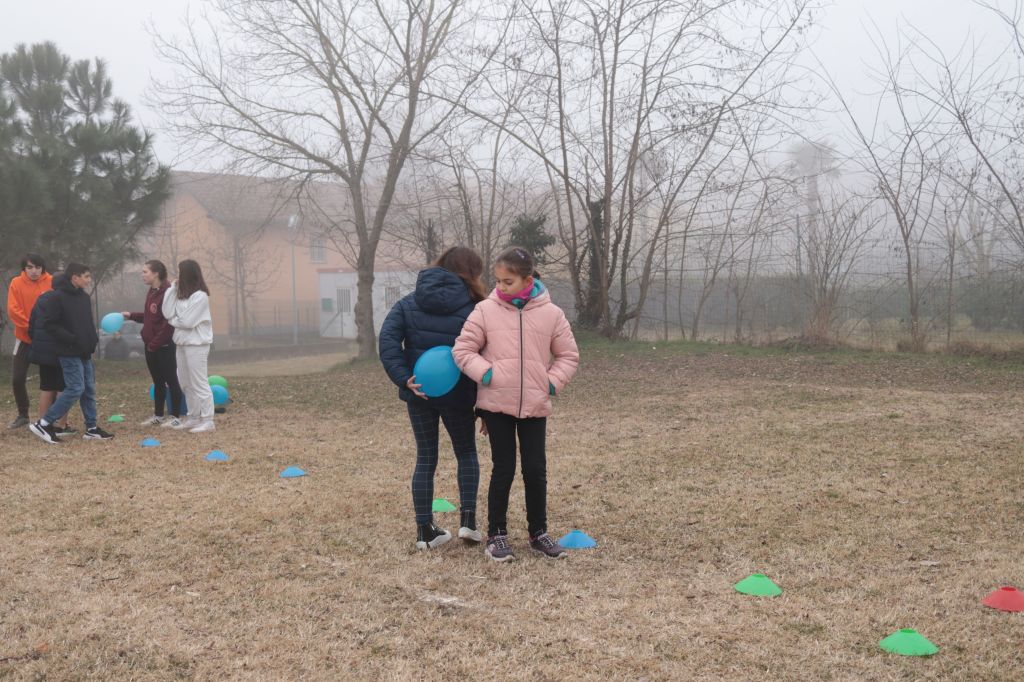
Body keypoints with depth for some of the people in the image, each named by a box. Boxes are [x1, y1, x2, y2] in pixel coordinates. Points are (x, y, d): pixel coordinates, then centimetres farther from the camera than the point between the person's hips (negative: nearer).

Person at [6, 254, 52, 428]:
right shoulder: (17, 283, -4)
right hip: (24, 338, 1)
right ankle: (23, 415, 19)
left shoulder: (52, 283, -5)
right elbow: (13, 310, -10)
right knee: (17, 379, 2)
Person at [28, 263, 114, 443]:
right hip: (69, 353, -8)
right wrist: (71, 339, -19)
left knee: (89, 389, 9)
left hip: (84, 352, 8)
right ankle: (44, 424, -4)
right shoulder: (58, 297, -12)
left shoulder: (84, 297, 12)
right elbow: (49, 324, -15)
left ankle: (91, 428, 16)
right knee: (76, 389, -12)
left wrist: (93, 339, 5)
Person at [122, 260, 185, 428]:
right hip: (151, 346, 9)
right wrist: (132, 315, 8)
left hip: (164, 346, -9)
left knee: (171, 381, 0)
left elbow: (169, 322, -21)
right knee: (158, 382, 15)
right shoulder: (151, 293, 12)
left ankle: (176, 417, 6)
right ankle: (158, 415, 24)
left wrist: (155, 343, -18)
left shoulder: (167, 293, -17)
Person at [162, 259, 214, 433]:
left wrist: (173, 320, 0)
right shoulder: (180, 294, 11)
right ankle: (194, 418, 22)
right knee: (186, 383, 13)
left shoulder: (200, 296, -14)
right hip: (182, 343, 9)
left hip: (197, 344, -9)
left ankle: (208, 420, -2)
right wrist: (172, 289, -3)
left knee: (199, 383, -6)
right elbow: (167, 313, -1)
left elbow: (187, 321, -18)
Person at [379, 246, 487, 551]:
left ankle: (424, 530, 13)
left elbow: (387, 339, -8)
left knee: (425, 459, 13)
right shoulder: (474, 309, -7)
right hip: (457, 395, -2)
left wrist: (404, 378, -13)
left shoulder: (410, 303, 4)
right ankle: (468, 518, 8)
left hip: (419, 394, 3)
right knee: (466, 452, 19)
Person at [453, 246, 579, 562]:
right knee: (503, 469, 3)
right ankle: (496, 534, 16)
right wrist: (486, 374, -14)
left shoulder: (551, 314, -1)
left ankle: (538, 533, 22)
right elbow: (462, 349, 0)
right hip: (496, 404, -1)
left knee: (536, 470, 7)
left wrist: (552, 383, -6)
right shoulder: (486, 311, -4)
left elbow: (568, 355, 8)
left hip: (535, 406, 1)